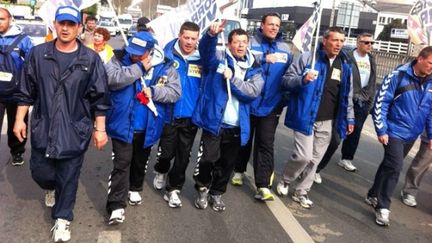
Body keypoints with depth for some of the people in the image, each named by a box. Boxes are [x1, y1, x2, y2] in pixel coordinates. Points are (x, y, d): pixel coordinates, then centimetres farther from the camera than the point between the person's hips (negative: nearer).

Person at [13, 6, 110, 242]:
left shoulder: (90, 59, -6)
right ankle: (51, 187, 50)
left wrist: (99, 129, -4)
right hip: (43, 129, 2)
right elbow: (26, 91, 8)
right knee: (40, 172, 14)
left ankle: (62, 219, 28)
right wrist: (20, 119, 6)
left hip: (75, 131, -2)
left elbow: (99, 98, -3)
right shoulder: (38, 54, 1)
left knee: (68, 178, 8)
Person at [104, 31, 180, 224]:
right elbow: (112, 79, -24)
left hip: (147, 127, 3)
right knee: (121, 163, -4)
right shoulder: (119, 59, -7)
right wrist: (139, 68, -22)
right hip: (123, 125, -3)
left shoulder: (165, 66, -4)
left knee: (140, 162, 21)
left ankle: (135, 189, 46)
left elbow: (175, 92, -7)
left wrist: (154, 91, -22)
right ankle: (116, 205, 2)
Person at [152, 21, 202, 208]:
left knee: (183, 156, 10)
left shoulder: (201, 58, -1)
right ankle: (161, 171, 43)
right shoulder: (168, 54, -6)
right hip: (169, 114, -2)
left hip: (191, 115, 2)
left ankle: (173, 189, 26)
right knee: (167, 151, 9)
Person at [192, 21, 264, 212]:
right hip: (214, 121, -3)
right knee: (207, 160, -2)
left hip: (236, 127, 3)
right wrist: (212, 34, -41)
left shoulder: (254, 69, 7)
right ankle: (203, 189, 25)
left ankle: (217, 193, 34)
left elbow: (254, 91, -9)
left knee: (227, 164, 14)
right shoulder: (218, 59, 0)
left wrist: (232, 78, -17)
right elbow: (205, 49, -21)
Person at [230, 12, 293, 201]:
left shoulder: (285, 48, 7)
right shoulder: (251, 43, -3)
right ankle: (239, 170, 37)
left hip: (271, 106, 2)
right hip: (248, 103, -1)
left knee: (266, 145, 0)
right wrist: (263, 59, -25)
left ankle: (263, 186, 1)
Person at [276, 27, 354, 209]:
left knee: (315, 159, 10)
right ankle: (285, 180, 19)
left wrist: (349, 118, 15)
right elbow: (286, 80, -7)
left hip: (327, 122, 5)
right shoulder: (308, 58, -8)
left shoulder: (345, 65, 9)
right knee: (304, 156, -10)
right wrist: (302, 80, -26)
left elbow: (347, 95, 17)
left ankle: (301, 192, 27)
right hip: (306, 117, -5)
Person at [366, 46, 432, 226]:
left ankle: (373, 196, 32)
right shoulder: (398, 76, -15)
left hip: (412, 135, 6)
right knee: (395, 167, -11)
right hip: (394, 132, -6)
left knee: (389, 165, 16)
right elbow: (380, 103, -14)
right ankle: (382, 207, 2)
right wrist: (381, 130, -16)